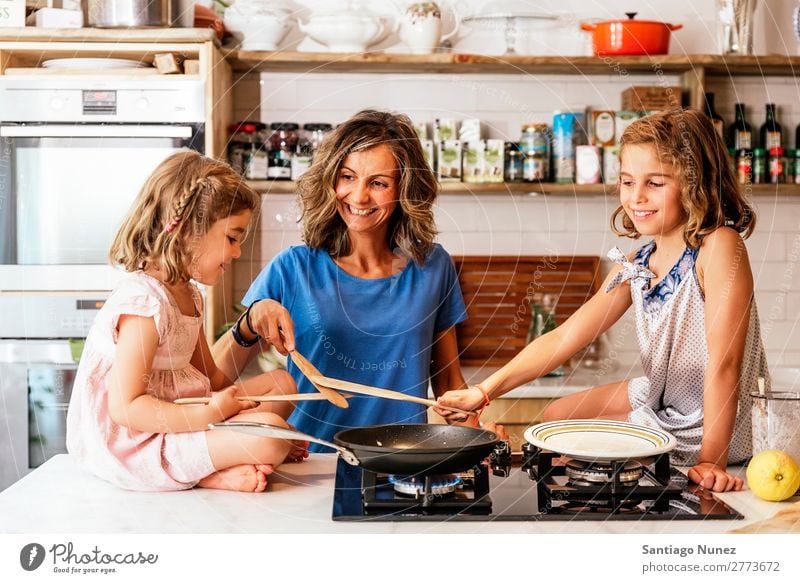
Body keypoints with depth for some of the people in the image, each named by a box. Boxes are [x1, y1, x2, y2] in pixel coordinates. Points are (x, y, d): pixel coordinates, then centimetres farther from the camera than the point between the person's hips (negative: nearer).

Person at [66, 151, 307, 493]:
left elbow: (210, 377, 18)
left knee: (281, 384, 10)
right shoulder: (145, 302, -22)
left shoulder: (188, 294, 12)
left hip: (175, 415, 11)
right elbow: (124, 408, -26)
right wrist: (210, 415, -27)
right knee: (270, 434, -26)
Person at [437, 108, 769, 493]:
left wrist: (712, 461, -33)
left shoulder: (719, 246, -25)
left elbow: (723, 361, -30)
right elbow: (564, 337, -5)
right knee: (555, 417, 20)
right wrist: (484, 391, -16)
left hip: (707, 428, -8)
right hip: (657, 400, 8)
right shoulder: (637, 264, -1)